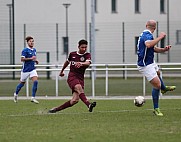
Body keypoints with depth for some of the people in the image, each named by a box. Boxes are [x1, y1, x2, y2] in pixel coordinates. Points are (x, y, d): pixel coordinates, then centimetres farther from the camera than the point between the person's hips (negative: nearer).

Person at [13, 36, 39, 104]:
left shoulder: (34, 50, 10)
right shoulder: (25, 50, -12)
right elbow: (22, 59, -20)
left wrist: (35, 60, 8)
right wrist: (31, 58, -26)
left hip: (32, 69, 5)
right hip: (25, 70, -5)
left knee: (35, 82, -15)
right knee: (22, 83, 11)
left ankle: (33, 98, -12)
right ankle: (16, 94, 38)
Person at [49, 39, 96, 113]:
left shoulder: (87, 55, 1)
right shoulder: (72, 54, 8)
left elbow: (88, 63, -22)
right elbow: (67, 62, 29)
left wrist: (81, 63, -44)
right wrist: (62, 71, 42)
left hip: (80, 78, 1)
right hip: (71, 77, -1)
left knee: (75, 100, -13)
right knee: (79, 87, -34)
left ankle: (56, 109, 3)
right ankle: (89, 105, -54)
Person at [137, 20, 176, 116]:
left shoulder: (145, 34, 9)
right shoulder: (147, 35, -23)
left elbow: (154, 49, 15)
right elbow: (148, 44, -47)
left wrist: (164, 49, -1)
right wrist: (160, 37, -39)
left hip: (150, 62, 11)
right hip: (145, 65, -11)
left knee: (157, 73, 37)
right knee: (157, 85, -11)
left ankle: (163, 88, 66)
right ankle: (156, 109, -2)